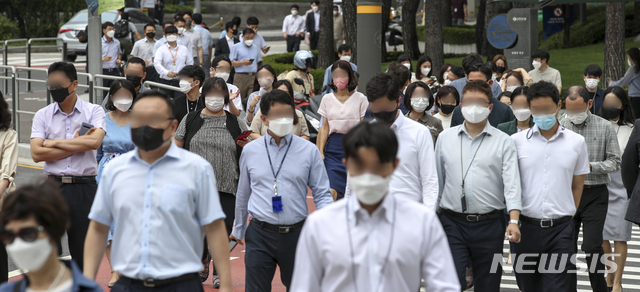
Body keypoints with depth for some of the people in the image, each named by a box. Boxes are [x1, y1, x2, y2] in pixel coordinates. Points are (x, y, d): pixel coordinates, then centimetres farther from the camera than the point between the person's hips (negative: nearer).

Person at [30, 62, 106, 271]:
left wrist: (54, 143, -8)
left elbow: (95, 142, -16)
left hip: (85, 187, -1)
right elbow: (36, 153, -6)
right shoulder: (43, 115, 7)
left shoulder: (94, 111, 2)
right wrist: (77, 144, -8)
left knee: (84, 249, 5)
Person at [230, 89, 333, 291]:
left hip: (296, 234, 0)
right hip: (260, 234, 0)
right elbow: (243, 194, 17)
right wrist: (238, 229, 24)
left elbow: (322, 194, 2)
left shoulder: (309, 151, 0)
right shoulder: (250, 151, 5)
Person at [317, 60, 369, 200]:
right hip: (333, 147, 1)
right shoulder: (327, 99, 10)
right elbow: (324, 127, 9)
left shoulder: (360, 98, 3)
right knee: (332, 191, -12)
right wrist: (320, 151, 1)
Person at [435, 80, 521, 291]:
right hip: (453, 223, 1)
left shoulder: (503, 142, 2)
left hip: (490, 225, -1)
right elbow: (437, 180, 13)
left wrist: (514, 221, -19)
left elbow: (512, 183, -6)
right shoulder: (445, 138, 9)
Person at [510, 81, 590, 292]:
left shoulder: (576, 142, 5)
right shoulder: (517, 141, 3)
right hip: (525, 227, 1)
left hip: (560, 229, -1)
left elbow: (577, 186, 13)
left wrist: (567, 217, 8)